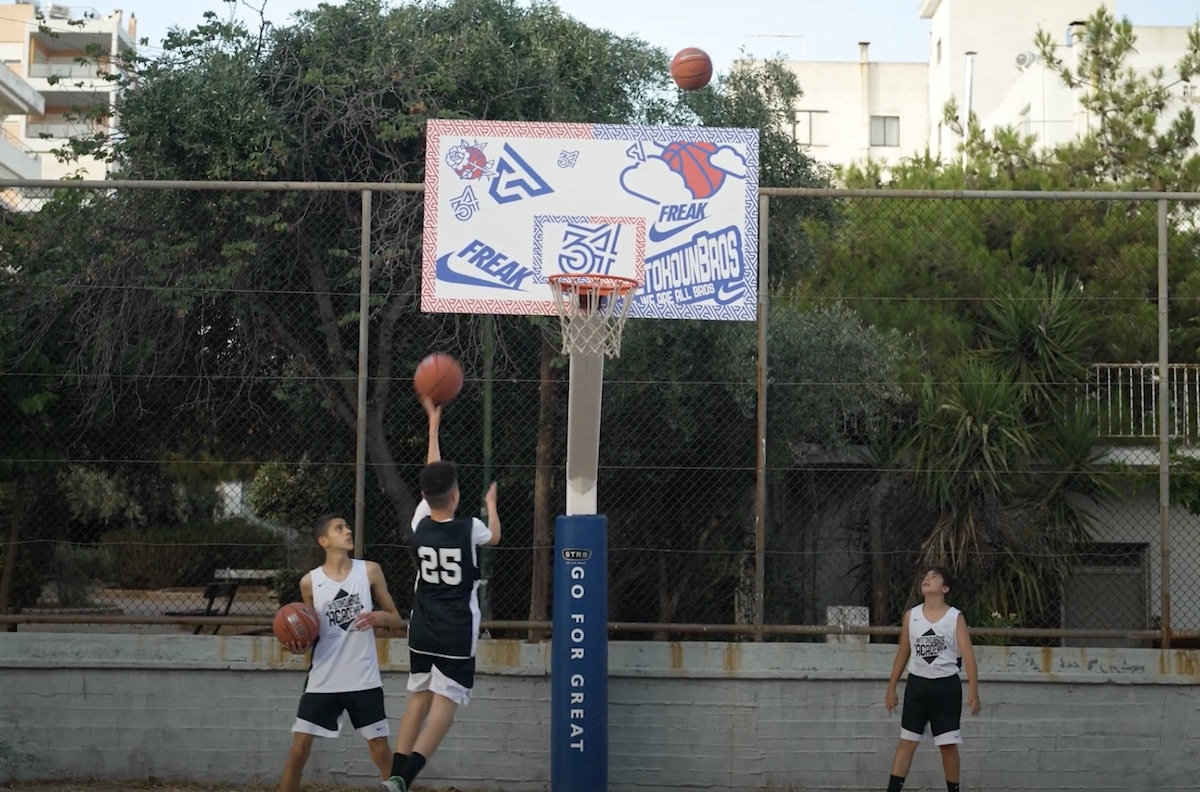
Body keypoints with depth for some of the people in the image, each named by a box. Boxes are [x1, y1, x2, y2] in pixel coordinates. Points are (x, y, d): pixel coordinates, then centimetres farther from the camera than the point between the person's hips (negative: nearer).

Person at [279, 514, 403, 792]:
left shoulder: (369, 571, 0)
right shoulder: (310, 582, -1)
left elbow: (396, 618, 6)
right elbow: (312, 631, 10)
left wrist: (379, 616, -16)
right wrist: (299, 643, -12)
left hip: (364, 681, 0)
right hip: (323, 681, 0)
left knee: (380, 750, 3)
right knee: (299, 749, -1)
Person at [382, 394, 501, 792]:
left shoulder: (421, 524, -1)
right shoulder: (470, 529, -10)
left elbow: (431, 479, 13)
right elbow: (495, 537, 15)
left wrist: (433, 424, 23)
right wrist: (491, 504, 35)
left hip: (422, 631, 5)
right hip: (457, 635, -5)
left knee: (419, 700, 13)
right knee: (444, 705, -7)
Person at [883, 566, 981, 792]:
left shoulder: (955, 617, -4)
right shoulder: (911, 615, 4)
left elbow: (968, 655, -9)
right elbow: (902, 653, 11)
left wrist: (973, 691, -17)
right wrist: (891, 687, 10)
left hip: (946, 686, -2)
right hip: (917, 684, 2)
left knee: (948, 744, 3)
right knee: (906, 742, 0)